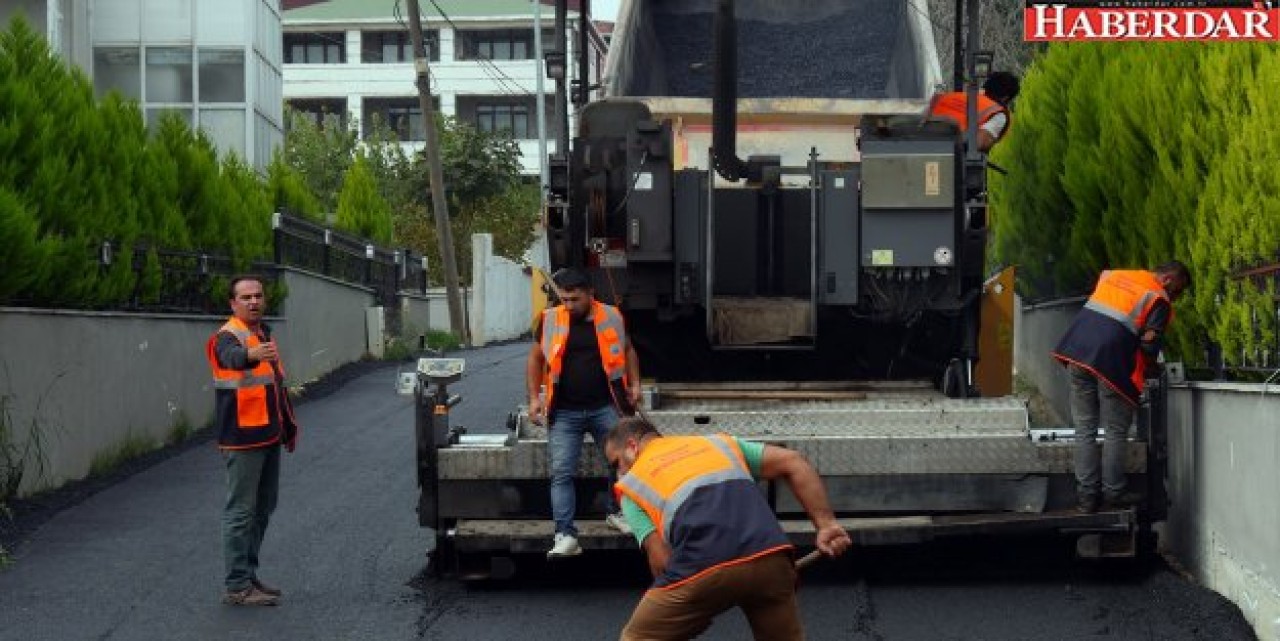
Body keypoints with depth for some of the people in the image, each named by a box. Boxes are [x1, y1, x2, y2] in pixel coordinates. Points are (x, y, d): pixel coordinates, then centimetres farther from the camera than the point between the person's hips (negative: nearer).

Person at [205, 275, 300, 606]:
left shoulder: (265, 333, 14)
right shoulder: (228, 336, -13)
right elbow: (232, 356, -39)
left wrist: (288, 424, 28)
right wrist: (251, 355, -62)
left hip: (269, 437, 9)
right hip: (243, 439, -9)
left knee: (263, 508, 15)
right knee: (241, 511, -7)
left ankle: (248, 574, 25)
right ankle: (238, 587, -4)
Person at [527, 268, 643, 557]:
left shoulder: (611, 318, 3)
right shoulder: (550, 320, 1)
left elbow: (627, 350, 18)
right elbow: (535, 359, 11)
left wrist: (634, 384, 7)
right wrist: (534, 398, 3)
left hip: (605, 407, 1)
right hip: (564, 412, -1)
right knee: (562, 472, -8)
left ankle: (616, 512, 26)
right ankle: (566, 536, -11)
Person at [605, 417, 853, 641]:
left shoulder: (632, 483, 21)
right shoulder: (718, 442, 31)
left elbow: (661, 560, 9)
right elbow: (793, 463, 22)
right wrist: (826, 524, 17)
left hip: (703, 567, -3)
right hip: (770, 556, 3)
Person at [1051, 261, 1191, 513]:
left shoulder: (1112, 275, 20)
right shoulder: (1160, 300, 0)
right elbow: (1149, 343, -8)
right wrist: (1150, 369, 10)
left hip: (1077, 355, 6)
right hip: (1111, 364, -6)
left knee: (1084, 430, 10)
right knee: (1115, 433, 6)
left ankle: (1086, 496, 10)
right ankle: (1113, 494, 9)